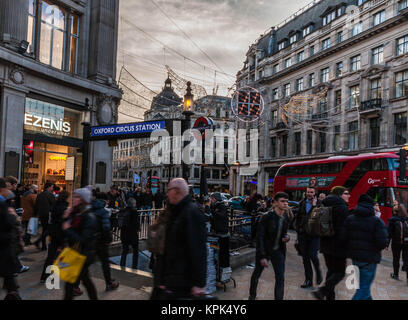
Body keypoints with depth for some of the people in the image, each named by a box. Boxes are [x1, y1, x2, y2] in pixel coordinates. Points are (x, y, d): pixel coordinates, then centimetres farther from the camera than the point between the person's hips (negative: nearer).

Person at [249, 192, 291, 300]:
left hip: (278, 251, 4)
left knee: (280, 278, -3)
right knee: (257, 274, 16)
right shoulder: (266, 217, -19)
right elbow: (259, 237, -18)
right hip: (264, 250, -3)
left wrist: (287, 237, -8)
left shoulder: (287, 218, -1)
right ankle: (252, 296, 40)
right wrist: (262, 256, -22)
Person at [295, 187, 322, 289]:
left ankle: (318, 272, 20)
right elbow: (298, 216, 17)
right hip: (303, 234, 4)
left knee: (312, 255, -11)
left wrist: (314, 206, -17)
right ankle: (308, 280, 18)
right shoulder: (302, 203, 10)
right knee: (305, 257, 7)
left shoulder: (319, 203, -3)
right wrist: (297, 227, 7)